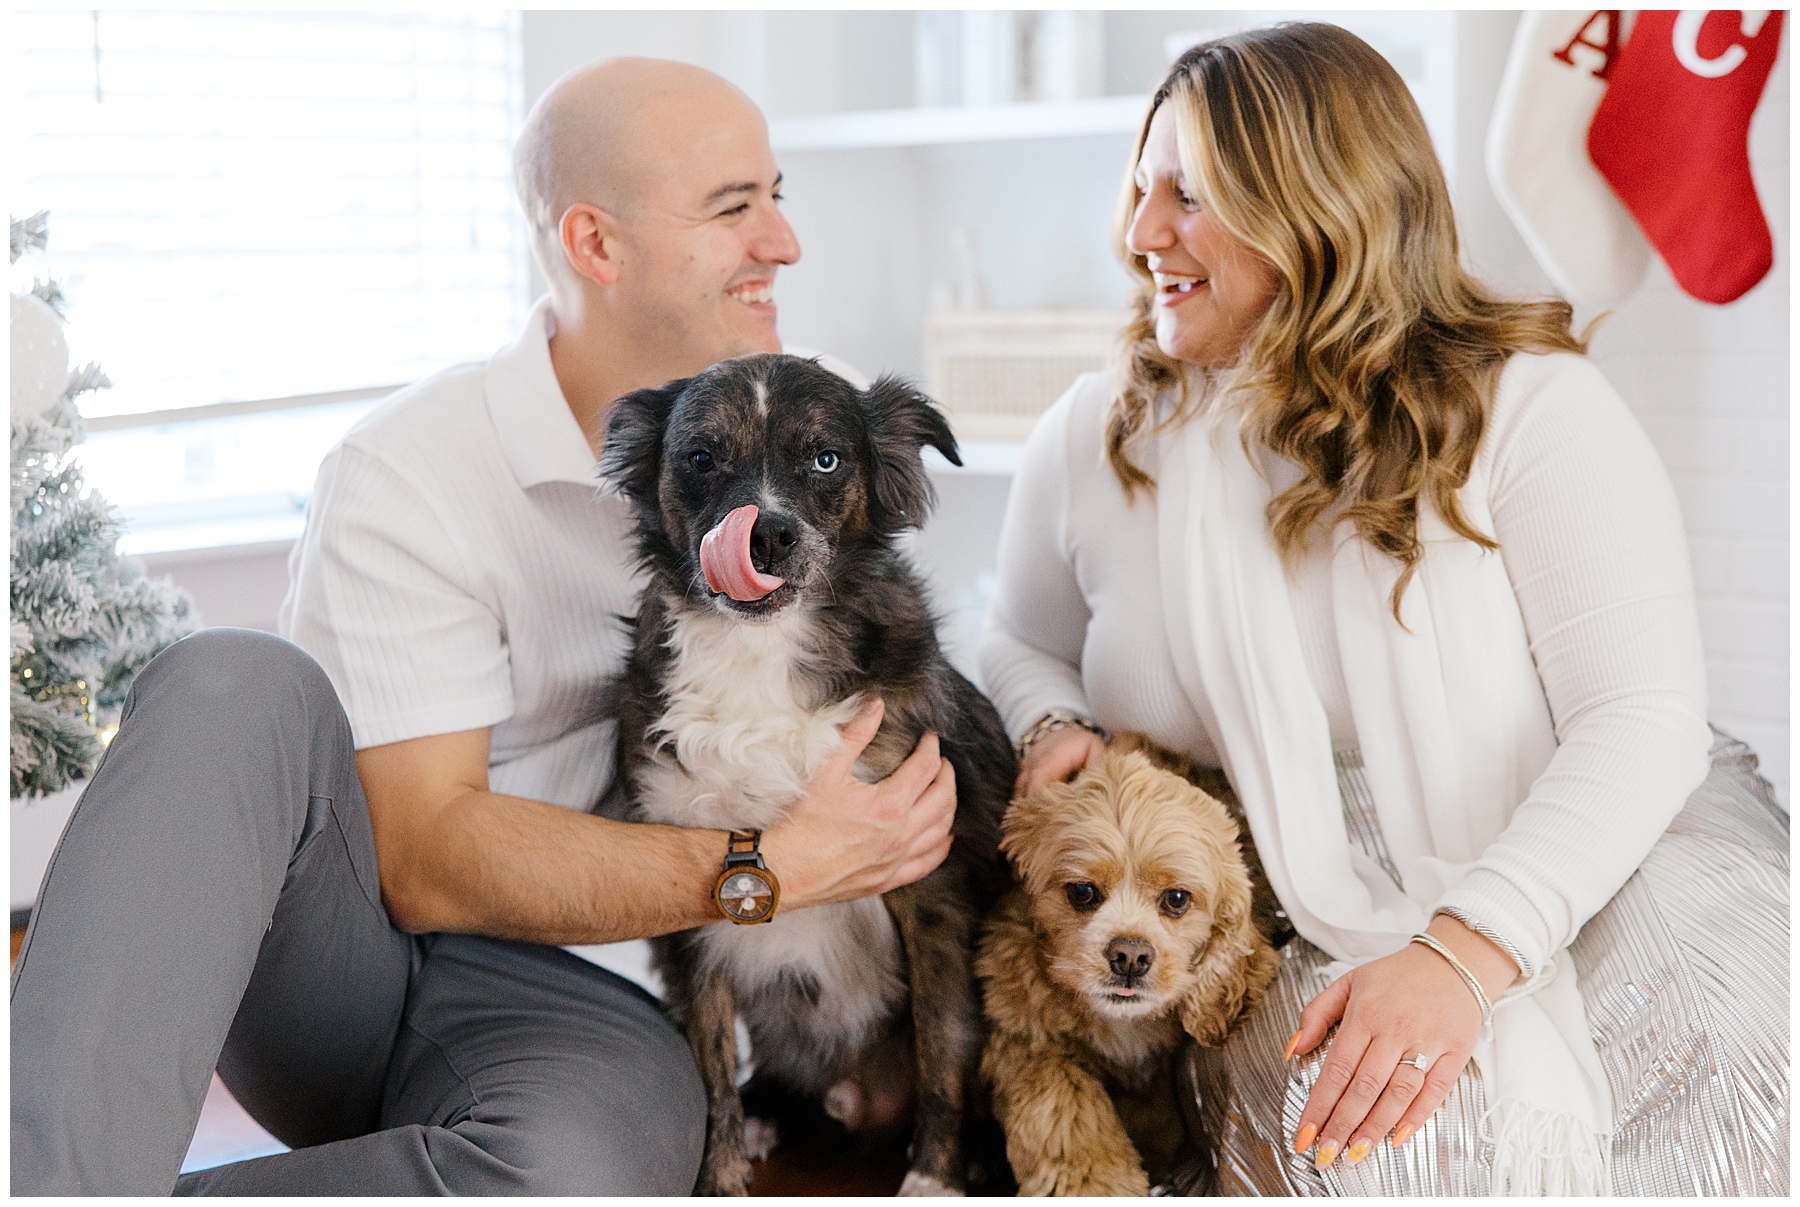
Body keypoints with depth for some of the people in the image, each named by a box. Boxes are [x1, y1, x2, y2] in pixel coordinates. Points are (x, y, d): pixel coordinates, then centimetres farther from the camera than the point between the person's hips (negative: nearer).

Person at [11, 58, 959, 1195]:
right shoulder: (411, 473, -10)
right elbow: (425, 859, -17)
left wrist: (912, 796, 0)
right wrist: (769, 871, -23)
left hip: (548, 992, 2)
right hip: (332, 938, -2)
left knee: (613, 1145, -36)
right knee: (238, 686, -33)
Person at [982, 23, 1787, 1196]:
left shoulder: (1530, 405, -7)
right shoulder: (1093, 440, 6)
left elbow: (1643, 714, -16)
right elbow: (1022, 646, 22)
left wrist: (1466, 951, -29)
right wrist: (1053, 728, -3)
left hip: (1581, 870, 0)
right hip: (1296, 933, 1)